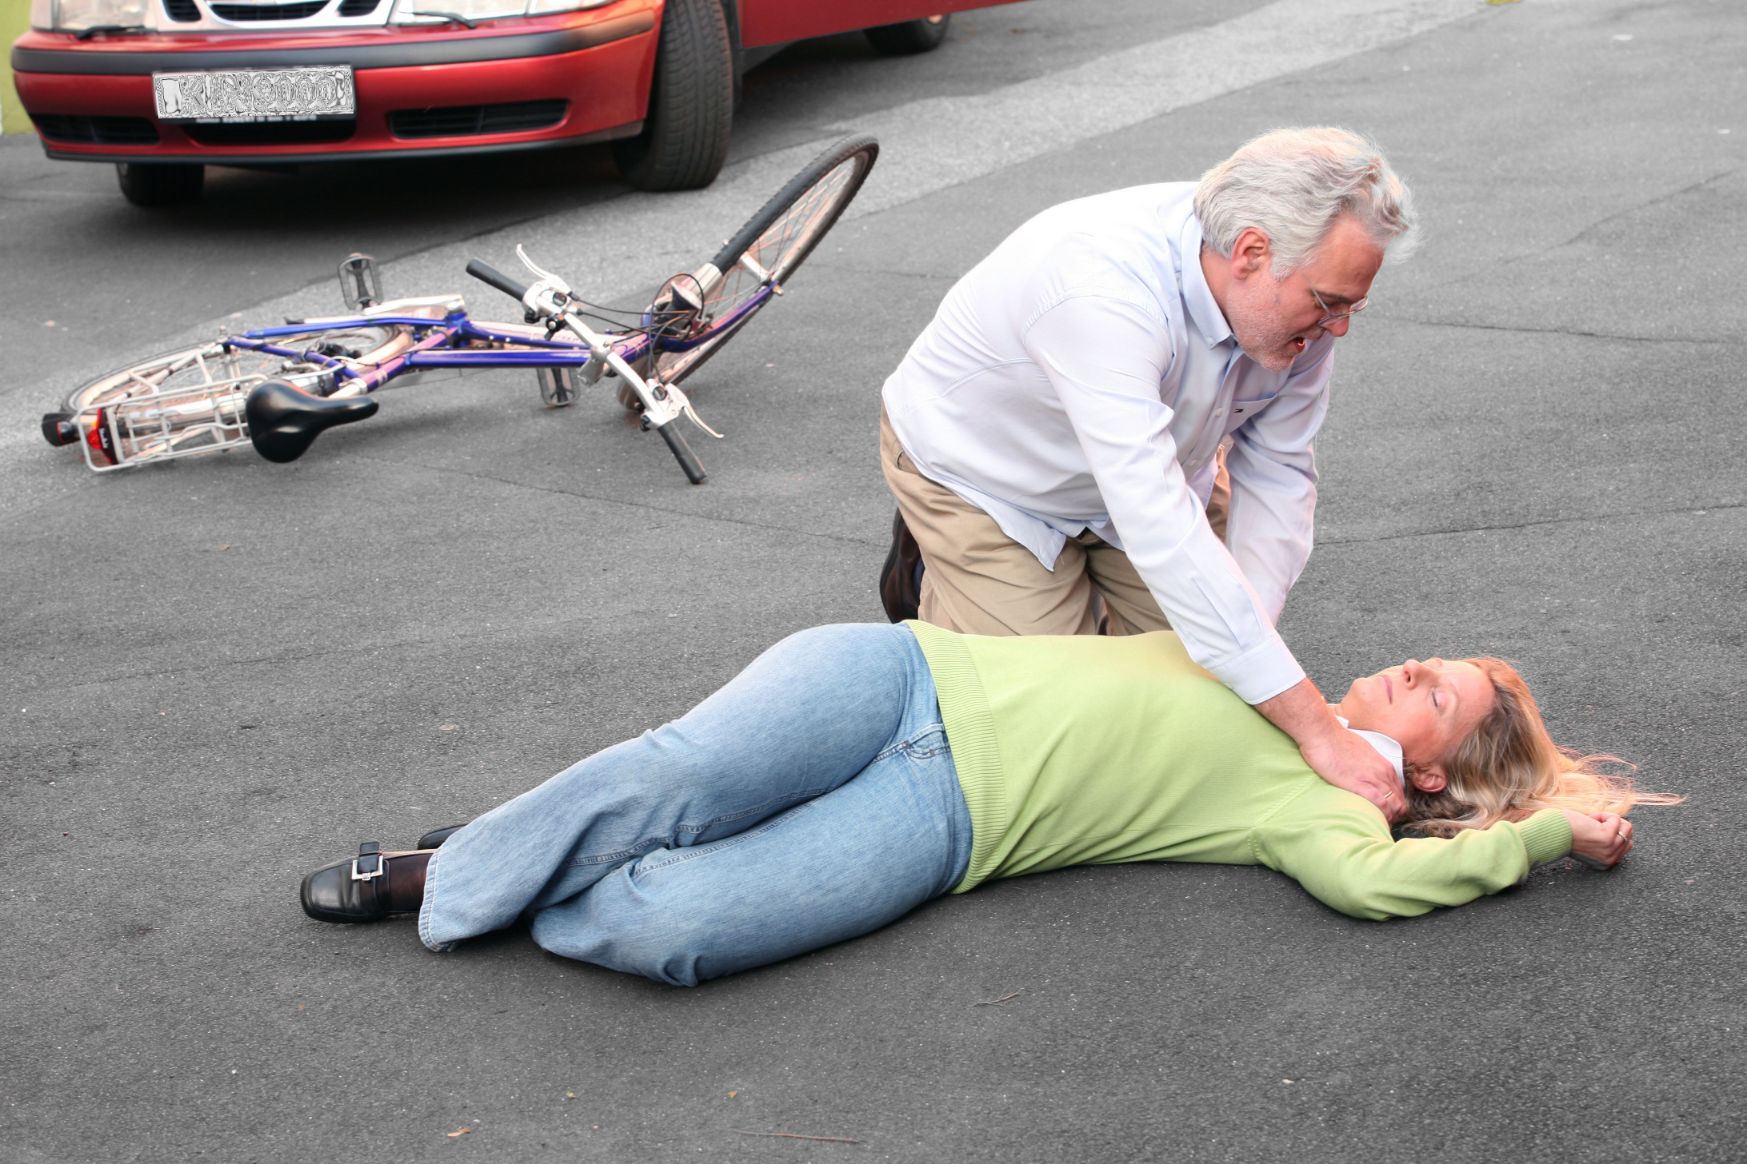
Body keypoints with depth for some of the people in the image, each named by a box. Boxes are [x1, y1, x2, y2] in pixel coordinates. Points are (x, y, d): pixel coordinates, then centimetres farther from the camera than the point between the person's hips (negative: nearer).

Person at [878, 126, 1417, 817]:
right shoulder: (1105, 290, -46)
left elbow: (1277, 474, -11)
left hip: (1141, 464, 6)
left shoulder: (1297, 299, -23)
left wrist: (1248, 629, -26)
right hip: (976, 471, -6)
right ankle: (932, 577, 16)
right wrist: (1314, 728, -53)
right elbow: (1161, 531, -51)